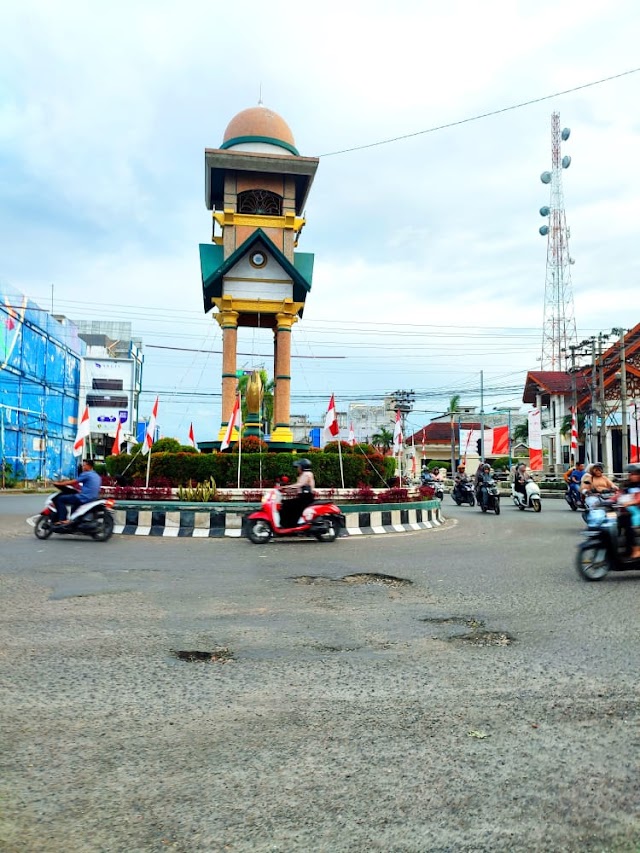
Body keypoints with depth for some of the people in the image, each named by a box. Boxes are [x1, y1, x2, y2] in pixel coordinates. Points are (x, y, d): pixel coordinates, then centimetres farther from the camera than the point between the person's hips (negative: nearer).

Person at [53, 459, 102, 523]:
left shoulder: (86, 474, -9)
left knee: (59, 499, -3)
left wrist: (59, 483, 4)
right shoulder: (97, 476, 17)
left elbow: (72, 482, -7)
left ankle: (63, 520, -11)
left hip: (84, 498, -9)